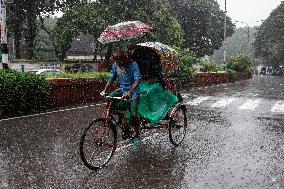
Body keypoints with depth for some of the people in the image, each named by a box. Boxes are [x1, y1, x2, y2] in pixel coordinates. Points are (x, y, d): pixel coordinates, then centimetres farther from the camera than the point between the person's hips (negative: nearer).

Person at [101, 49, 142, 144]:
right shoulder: (115, 65, -3)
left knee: (133, 114, -12)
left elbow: (138, 80, -27)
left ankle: (137, 135, 8)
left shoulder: (133, 65, -19)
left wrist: (129, 92, -39)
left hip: (133, 91, -5)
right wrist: (105, 89, -8)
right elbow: (111, 78, 7)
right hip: (122, 89, 6)